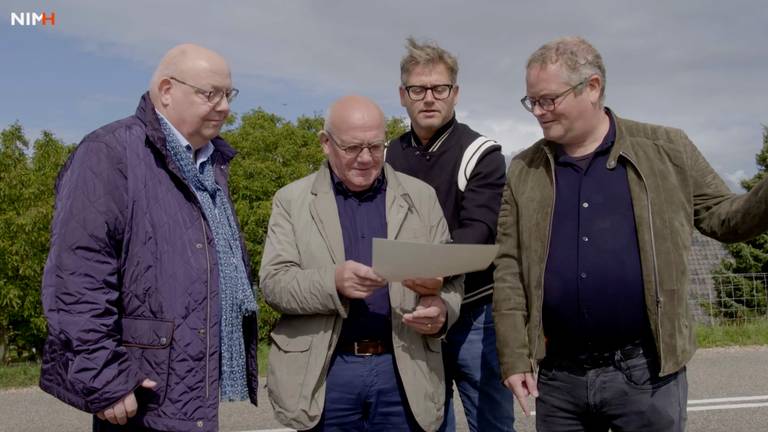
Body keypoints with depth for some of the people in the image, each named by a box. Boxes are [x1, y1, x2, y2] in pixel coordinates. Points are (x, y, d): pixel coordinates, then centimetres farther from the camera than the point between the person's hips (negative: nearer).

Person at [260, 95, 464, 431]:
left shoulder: (421, 197, 7)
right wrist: (333, 282, -24)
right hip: (325, 371, -1)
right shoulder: (292, 200, 3)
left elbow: (449, 276, 7)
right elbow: (273, 282, -6)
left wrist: (441, 311, -16)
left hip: (403, 369, 1)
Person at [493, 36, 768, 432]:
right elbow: (509, 269, 3)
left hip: (646, 371, -2)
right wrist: (514, 357, -2)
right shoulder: (524, 170, 5)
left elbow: (721, 217, 6)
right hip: (559, 376, 2)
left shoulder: (667, 149, 2)